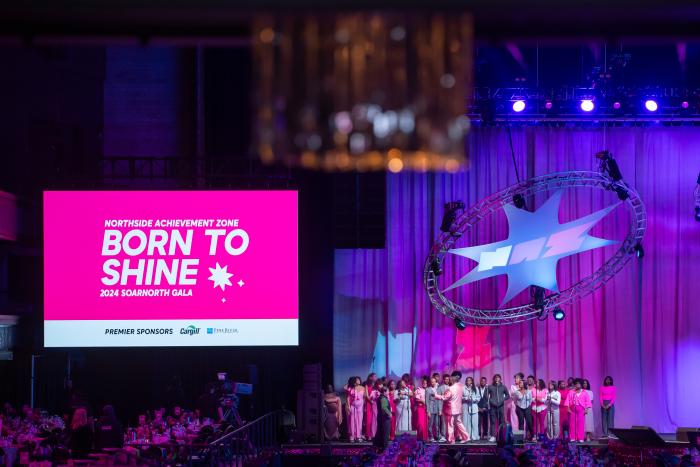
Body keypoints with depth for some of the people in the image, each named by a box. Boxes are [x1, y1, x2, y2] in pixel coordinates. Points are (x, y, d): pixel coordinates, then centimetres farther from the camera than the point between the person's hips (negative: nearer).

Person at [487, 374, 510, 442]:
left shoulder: (503, 387, 10)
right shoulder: (490, 387, 5)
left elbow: (508, 395, 15)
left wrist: (503, 399, -2)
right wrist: (490, 401, -7)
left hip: (500, 406, 2)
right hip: (492, 406, -2)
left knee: (502, 421, 1)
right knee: (492, 421, -4)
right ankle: (493, 436, -3)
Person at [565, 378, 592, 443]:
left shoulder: (584, 393, 7)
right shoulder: (571, 392, 8)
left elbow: (587, 401, 4)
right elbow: (568, 401, 3)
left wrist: (587, 409, -6)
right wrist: (568, 408, -7)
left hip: (581, 409, -1)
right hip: (572, 408, 1)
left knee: (581, 423, -5)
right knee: (572, 423, -2)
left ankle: (580, 438, -4)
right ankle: (573, 438, 0)